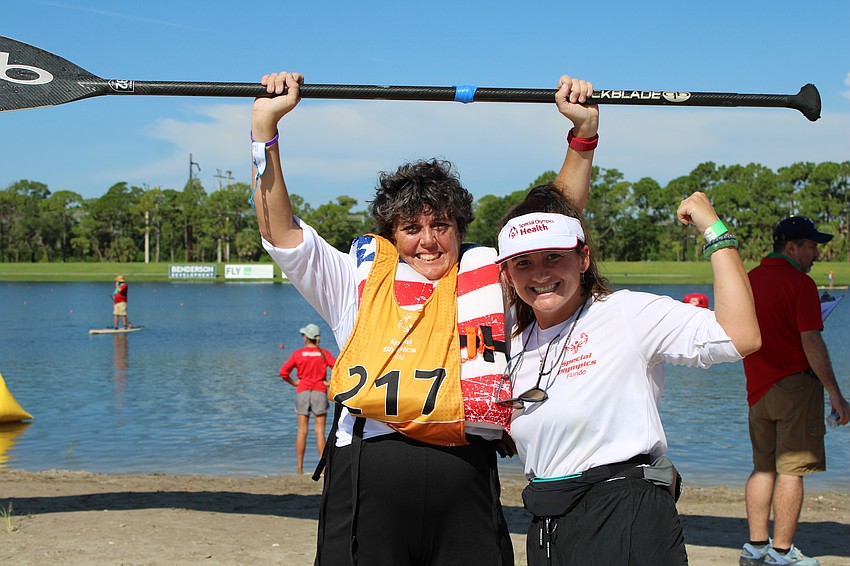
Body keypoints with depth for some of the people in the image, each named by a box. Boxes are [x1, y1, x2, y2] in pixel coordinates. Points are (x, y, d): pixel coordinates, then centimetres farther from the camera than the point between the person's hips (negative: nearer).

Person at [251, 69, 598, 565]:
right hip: (368, 481, -1)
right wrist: (265, 125, 0)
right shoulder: (360, 279, 12)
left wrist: (584, 131, 10)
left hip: (466, 479, 1)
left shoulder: (490, 272, 17)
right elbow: (280, 230, 5)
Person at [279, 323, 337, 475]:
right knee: (320, 431, 1)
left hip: (302, 392, 0)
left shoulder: (298, 353, -2)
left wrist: (293, 383, 4)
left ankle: (300, 468, 4)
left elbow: (283, 372, -8)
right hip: (320, 392, 0)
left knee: (302, 431, 4)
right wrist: (330, 382, -2)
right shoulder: (324, 353, -1)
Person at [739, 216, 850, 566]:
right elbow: (811, 342, -17)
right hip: (795, 386, -7)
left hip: (758, 388, 7)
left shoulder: (748, 280, 10)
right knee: (791, 470, -2)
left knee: (763, 468, 13)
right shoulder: (800, 283, -12)